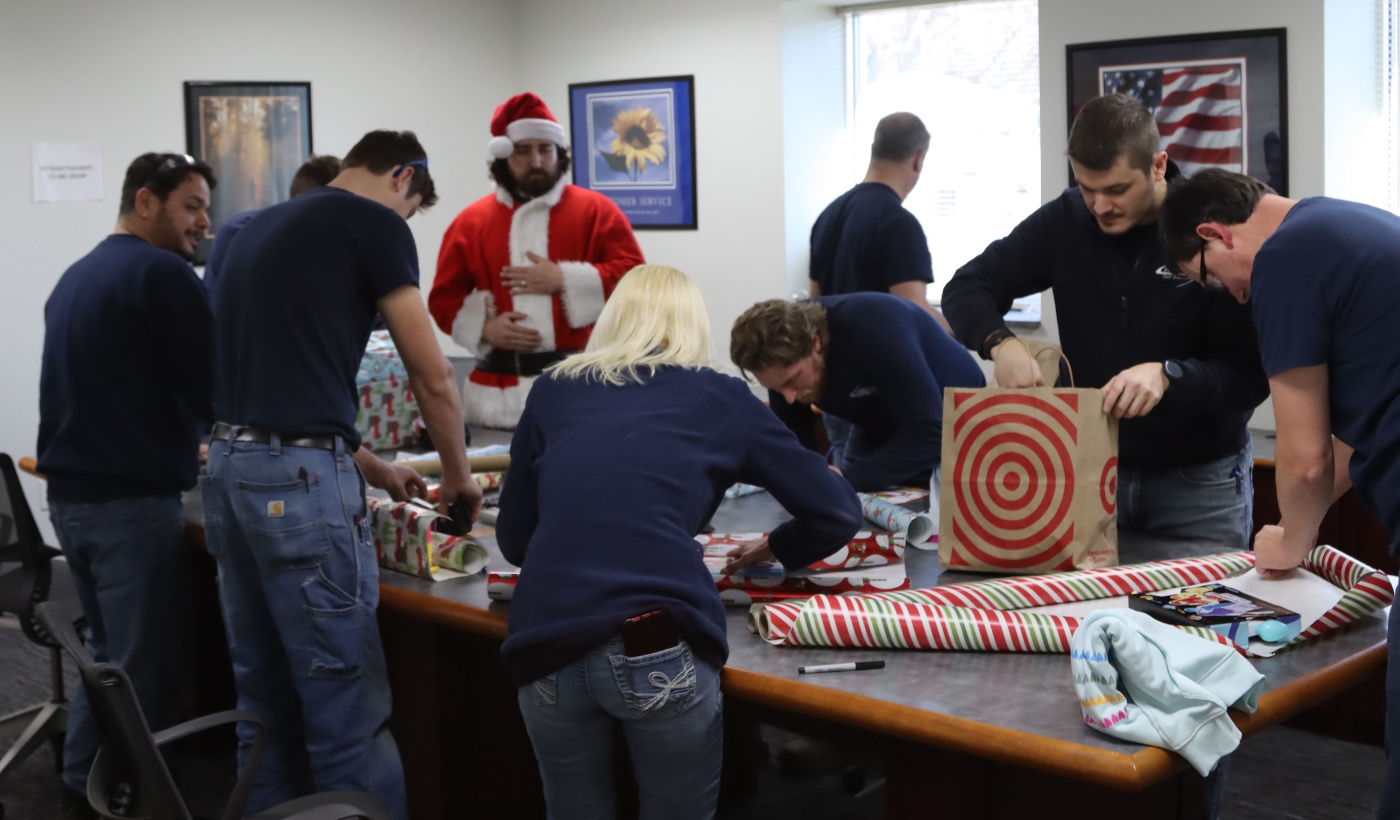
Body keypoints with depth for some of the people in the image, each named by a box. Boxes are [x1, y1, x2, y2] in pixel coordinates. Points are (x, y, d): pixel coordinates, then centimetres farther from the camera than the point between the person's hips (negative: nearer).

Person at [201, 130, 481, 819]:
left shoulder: (263, 226, 20)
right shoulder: (374, 223, -3)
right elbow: (431, 377, -3)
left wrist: (371, 469, 29)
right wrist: (458, 474, 14)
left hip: (228, 467, 9)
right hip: (297, 479, -8)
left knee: (264, 699, 17)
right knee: (347, 706, -1)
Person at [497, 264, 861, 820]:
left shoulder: (553, 391, 19)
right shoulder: (719, 396, 15)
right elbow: (837, 513, 15)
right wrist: (777, 550, 33)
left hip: (546, 646, 2)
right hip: (658, 648, -2)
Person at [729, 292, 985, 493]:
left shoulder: (874, 330, -39)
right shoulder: (784, 356, -20)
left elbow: (929, 431, -42)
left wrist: (849, 478, -47)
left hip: (952, 422, -5)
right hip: (882, 428, 5)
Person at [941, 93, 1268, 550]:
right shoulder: (1066, 220, -4)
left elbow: (1251, 375, -17)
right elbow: (966, 289, 1)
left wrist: (1168, 375, -35)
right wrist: (1000, 342, -19)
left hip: (1199, 479, -3)